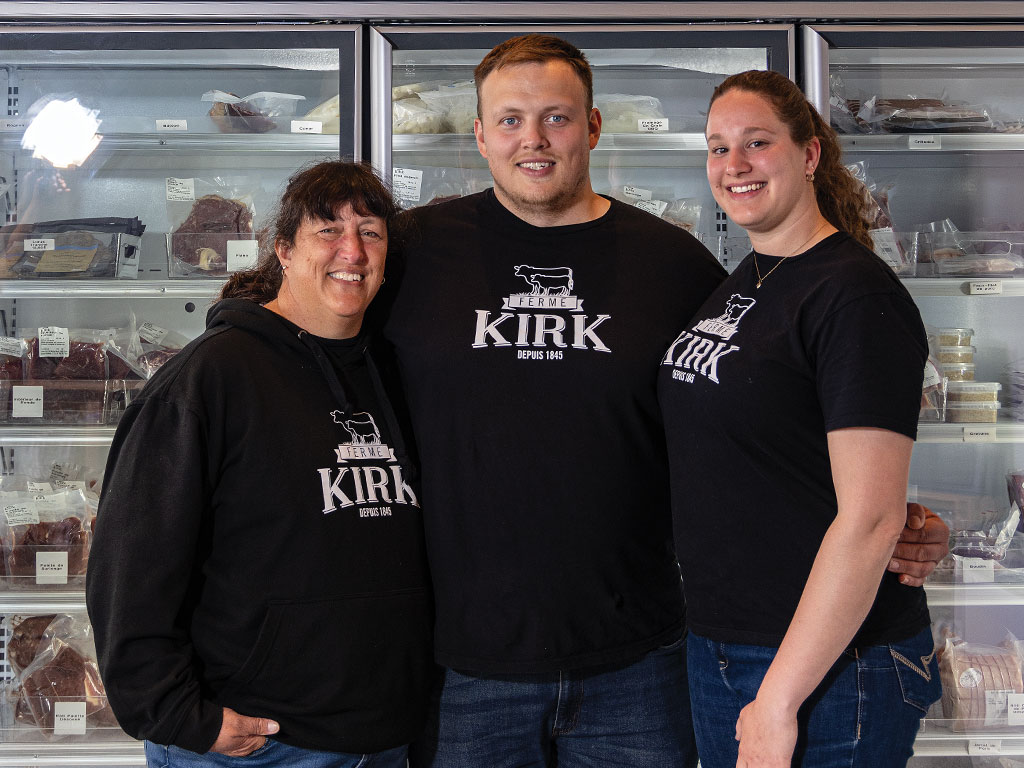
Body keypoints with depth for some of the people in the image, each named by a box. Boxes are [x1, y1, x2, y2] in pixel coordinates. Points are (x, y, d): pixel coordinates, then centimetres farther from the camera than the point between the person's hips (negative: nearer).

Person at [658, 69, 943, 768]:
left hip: (826, 666, -8)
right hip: (714, 649, 8)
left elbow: (871, 520, -22)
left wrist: (779, 698, -21)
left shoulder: (856, 296, -17)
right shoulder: (739, 285, 9)